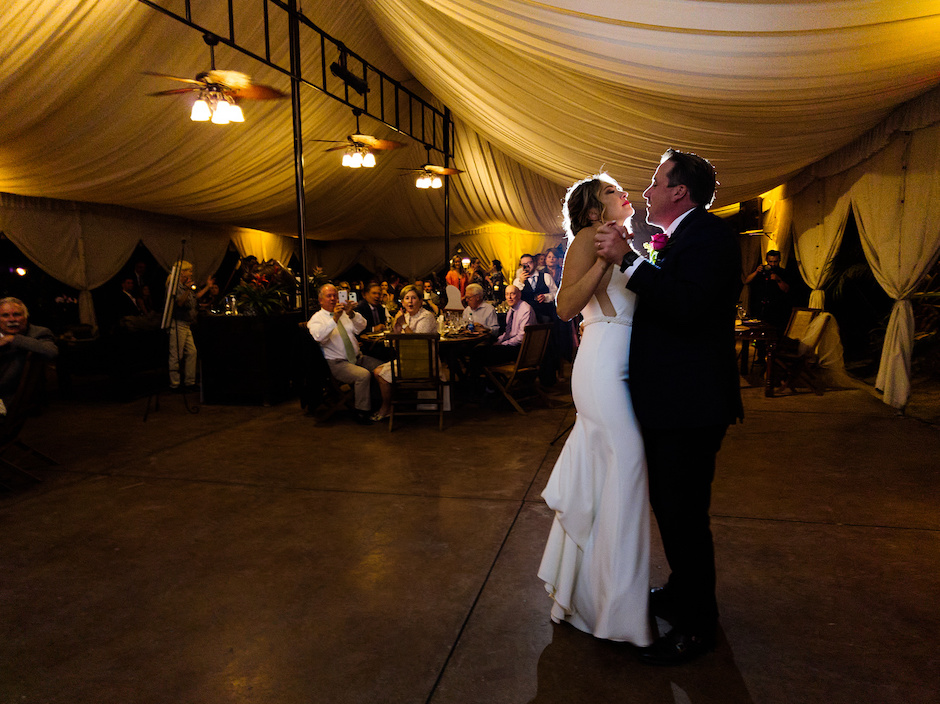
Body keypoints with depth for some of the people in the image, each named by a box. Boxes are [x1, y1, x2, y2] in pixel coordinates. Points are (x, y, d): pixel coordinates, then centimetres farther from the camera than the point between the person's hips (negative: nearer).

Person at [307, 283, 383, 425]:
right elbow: (318, 336, -22)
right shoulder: (316, 318, 0)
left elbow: (361, 327, 0)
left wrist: (351, 314, -20)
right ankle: (361, 413, -18)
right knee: (364, 375, -31)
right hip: (337, 363, -6)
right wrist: (335, 318, -32)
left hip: (358, 357, 6)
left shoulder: (345, 314, 14)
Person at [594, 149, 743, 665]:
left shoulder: (709, 233, -14)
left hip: (690, 404, -11)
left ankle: (696, 625, 17)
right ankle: (682, 591, 41)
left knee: (683, 513, -1)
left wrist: (627, 259, -25)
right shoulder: (680, 238, 16)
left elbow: (685, 306, -29)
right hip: (669, 400, 11)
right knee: (668, 505, 22)